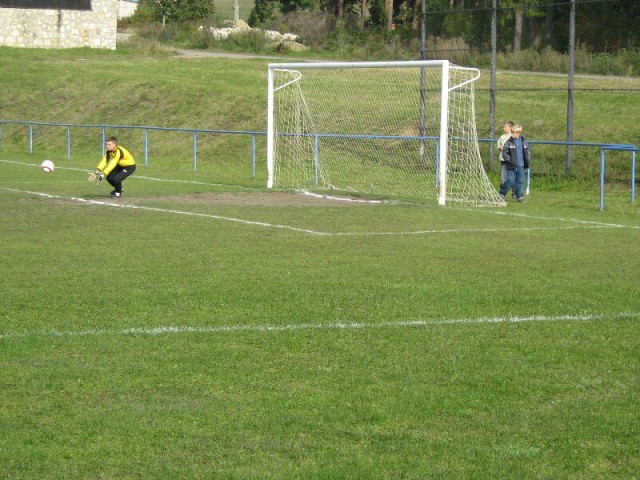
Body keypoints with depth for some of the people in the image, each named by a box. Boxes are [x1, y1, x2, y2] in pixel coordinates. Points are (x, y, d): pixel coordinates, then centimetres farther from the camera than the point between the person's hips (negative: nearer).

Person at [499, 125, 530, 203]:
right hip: (511, 166, -4)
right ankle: (502, 193, 10)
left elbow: (528, 151, 17)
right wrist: (510, 160, -15)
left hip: (520, 166, 4)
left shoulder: (523, 141, 4)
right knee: (510, 180, -6)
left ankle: (520, 196, 11)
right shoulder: (509, 142, -7)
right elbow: (504, 153, -7)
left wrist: (527, 160, 7)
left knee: (520, 181, 4)